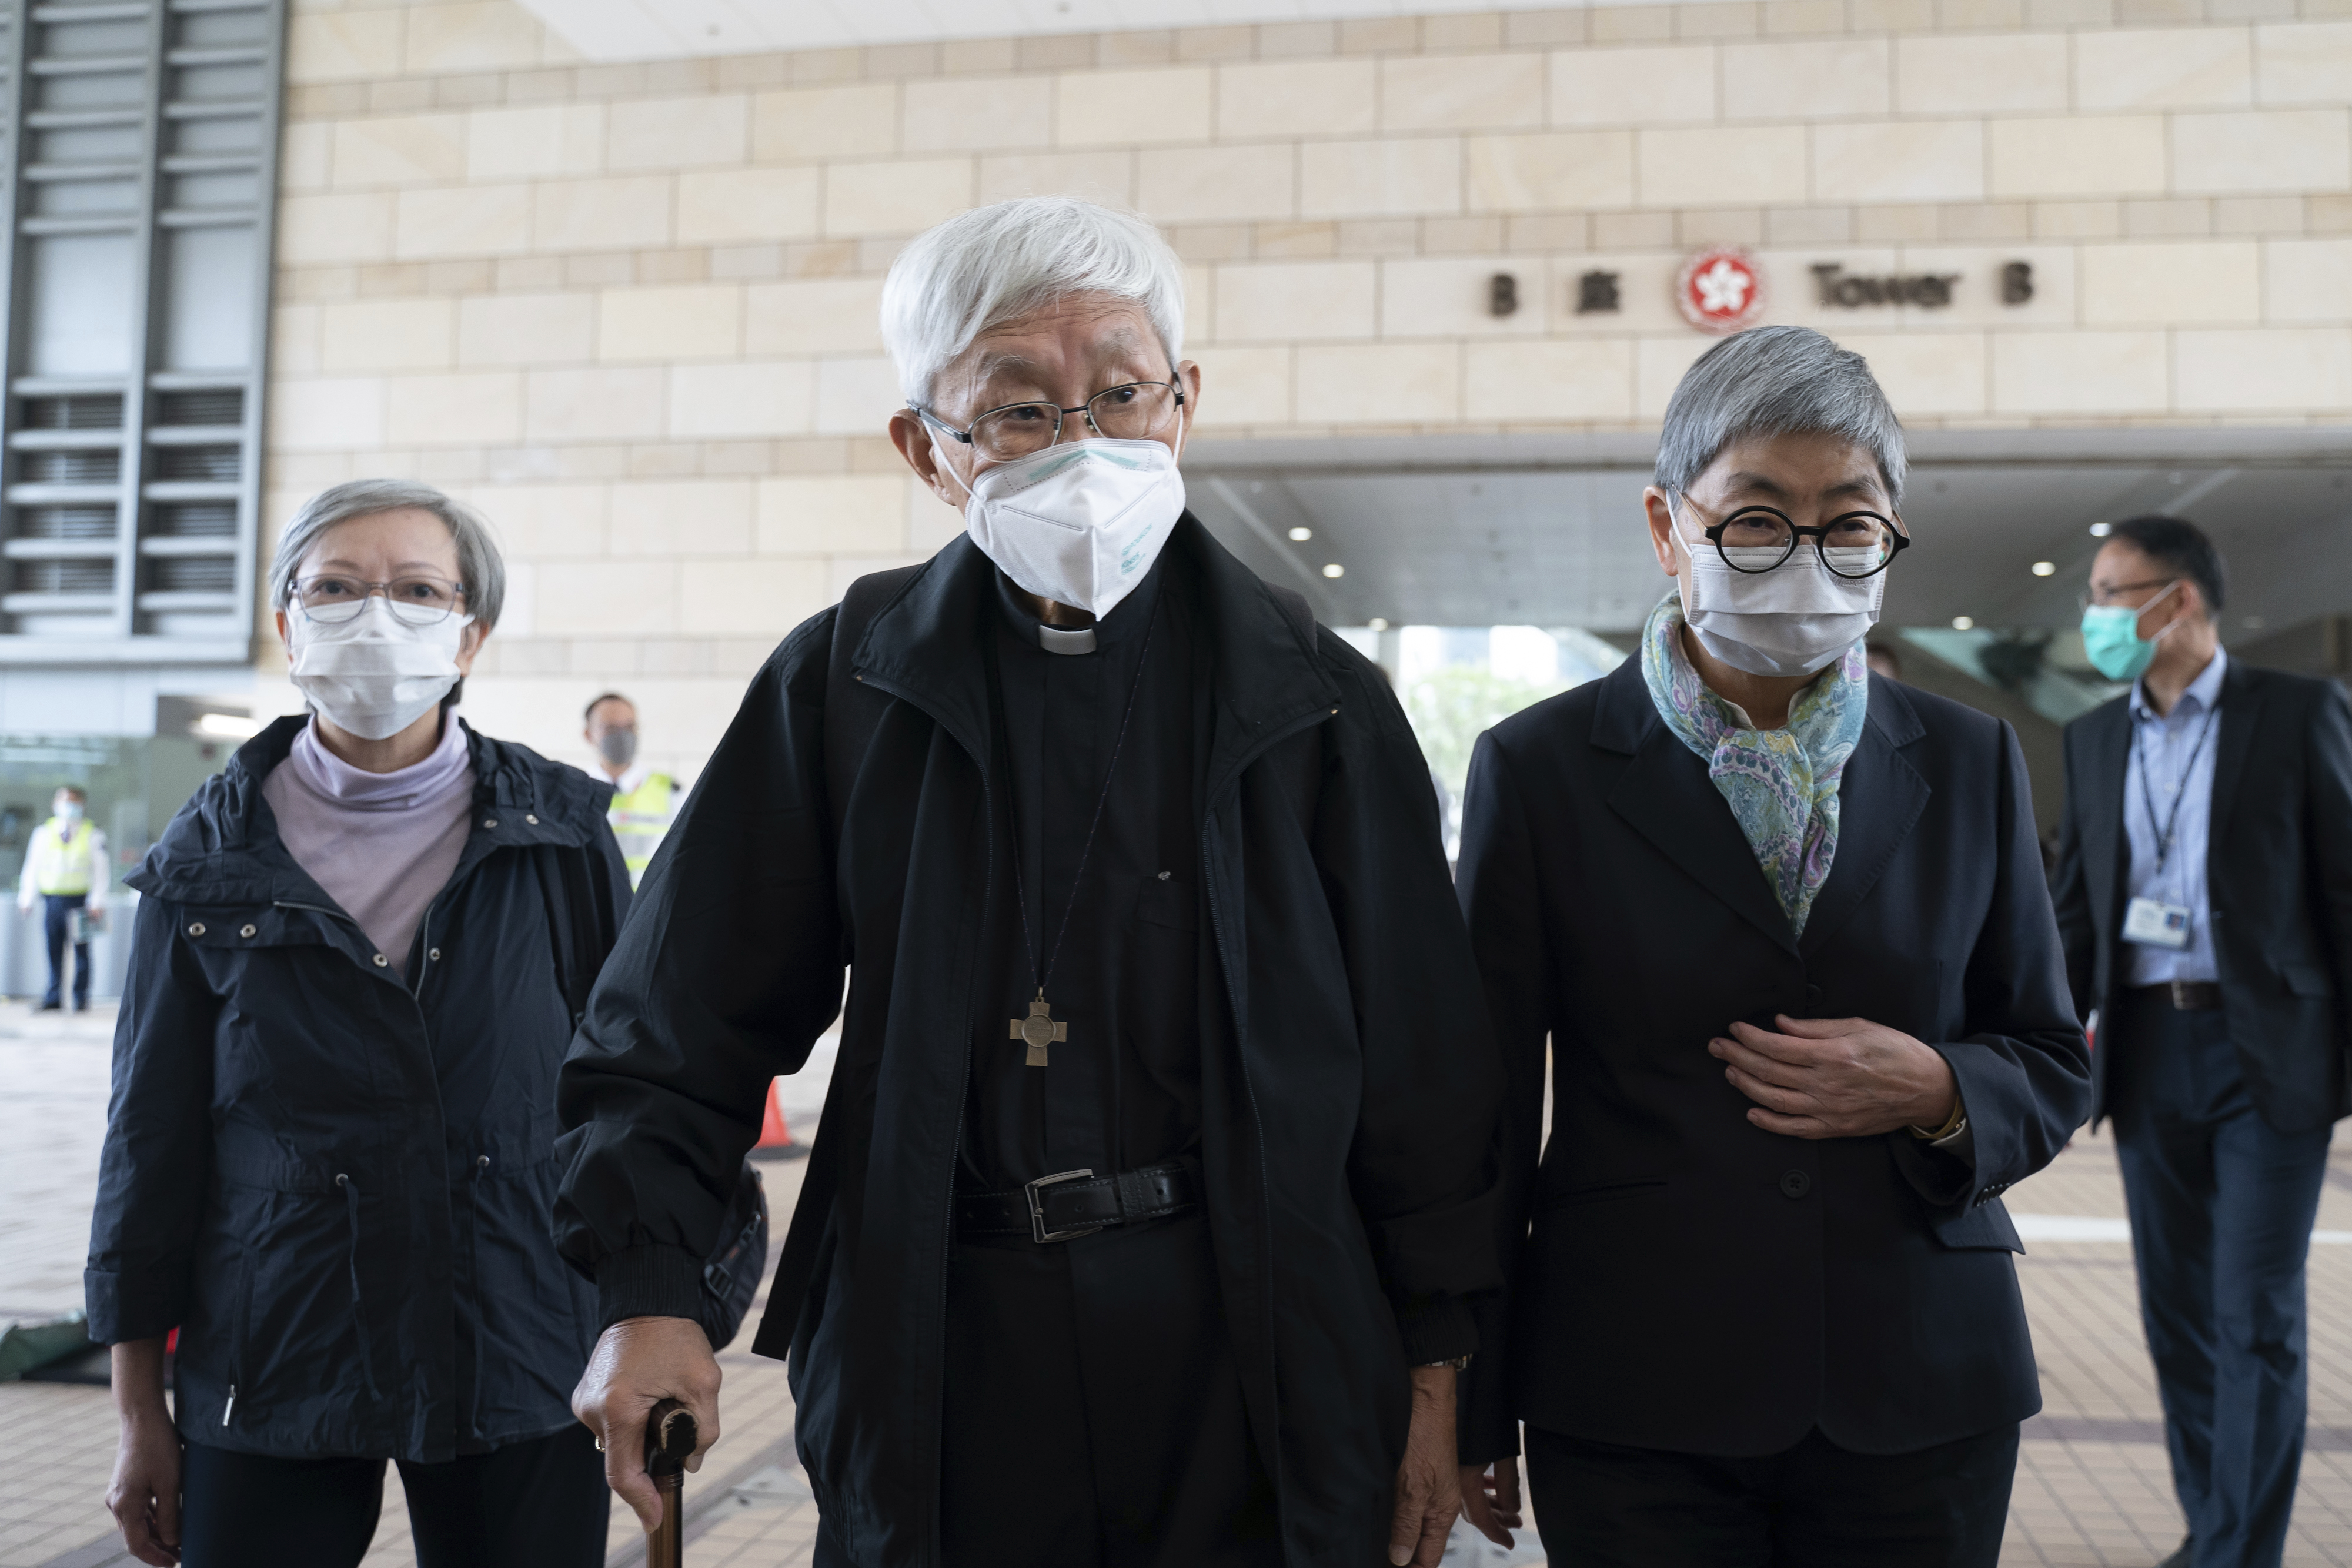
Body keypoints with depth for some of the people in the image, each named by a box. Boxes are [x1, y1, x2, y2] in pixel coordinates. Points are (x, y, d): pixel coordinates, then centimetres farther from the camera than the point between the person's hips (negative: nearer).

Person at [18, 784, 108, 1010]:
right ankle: (54, 998, 6)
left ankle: (81, 998, 7)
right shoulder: (44, 832, 12)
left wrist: (97, 901, -6)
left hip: (79, 899, -2)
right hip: (51, 898, 2)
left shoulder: (93, 834, 5)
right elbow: (32, 867, 14)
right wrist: (26, 899, 8)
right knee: (53, 950, 2)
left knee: (81, 949, 1)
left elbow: (100, 870, 2)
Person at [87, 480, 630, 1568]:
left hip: (520, 1364, 0)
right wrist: (139, 1417, 5)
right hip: (270, 1376, 0)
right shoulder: (211, 856, 1)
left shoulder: (559, 828, 0)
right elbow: (151, 1140, 5)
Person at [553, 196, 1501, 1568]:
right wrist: (647, 1292, -8)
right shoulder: (842, 687, 1)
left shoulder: (1315, 700, 0)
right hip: (939, 1353, 1)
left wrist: (1435, 1368, 3)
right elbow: (683, 1028, 4)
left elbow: (1423, 1067, 3)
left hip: (1253, 1353, 0)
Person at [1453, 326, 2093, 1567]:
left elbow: (2055, 1067, 11)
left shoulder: (1969, 764, 5)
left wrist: (1935, 1092, -12)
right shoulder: (1539, 766, -4)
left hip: (1920, 1401, 3)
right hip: (1637, 1411, -2)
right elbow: (1486, 1104, -1)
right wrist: (1473, 1415, 0)